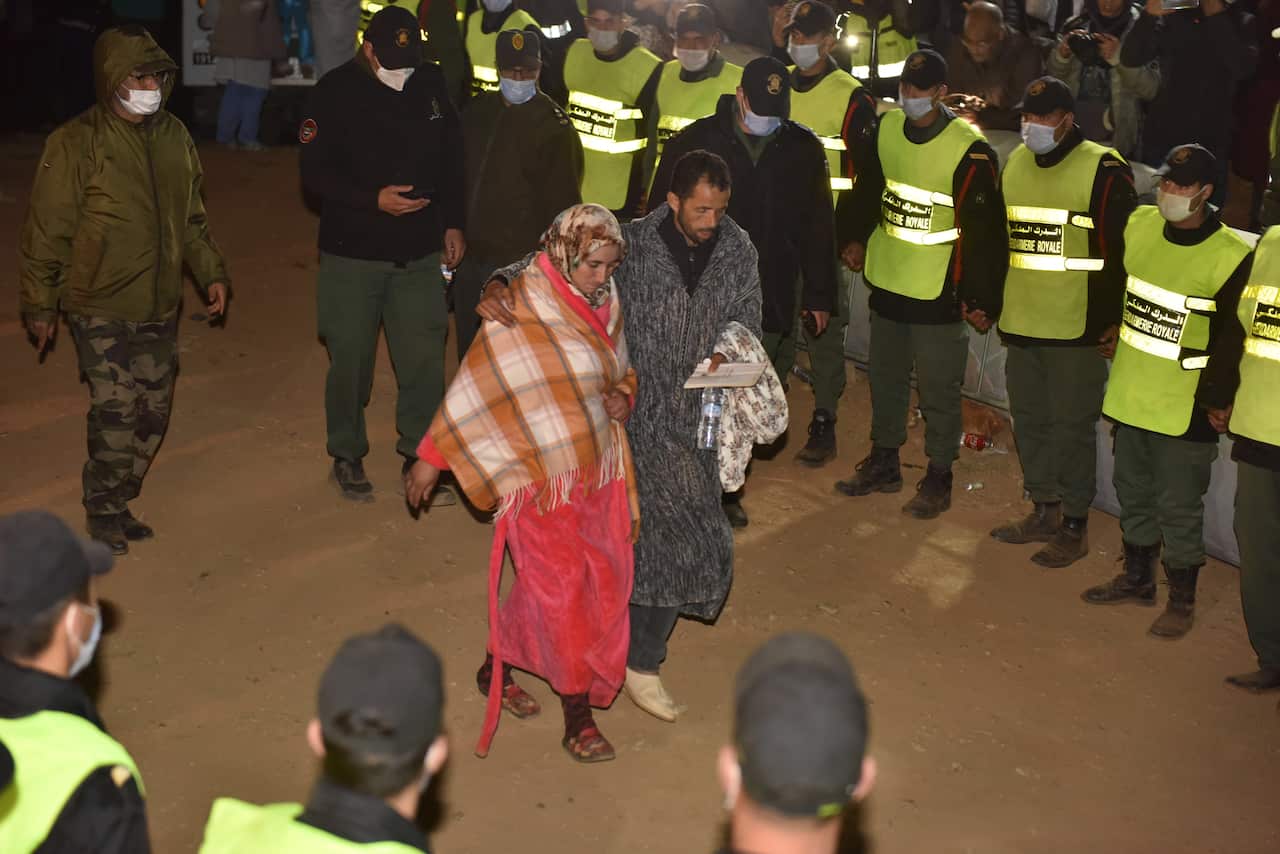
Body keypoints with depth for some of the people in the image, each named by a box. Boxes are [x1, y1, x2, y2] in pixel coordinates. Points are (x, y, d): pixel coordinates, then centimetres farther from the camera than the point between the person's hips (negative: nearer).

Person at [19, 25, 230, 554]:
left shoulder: (175, 137, 5)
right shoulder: (76, 144, -14)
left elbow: (192, 219, 18)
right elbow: (47, 230, -9)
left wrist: (211, 274, 14)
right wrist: (39, 305, -5)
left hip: (160, 308, 6)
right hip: (100, 308, -6)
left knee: (153, 411, 10)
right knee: (116, 411, -8)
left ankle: (119, 503, 27)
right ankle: (104, 515, 11)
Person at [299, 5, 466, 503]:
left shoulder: (431, 84, 1)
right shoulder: (336, 92, -9)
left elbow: (451, 159, 12)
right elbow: (314, 173, -10)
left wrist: (452, 223, 9)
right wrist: (373, 200, -21)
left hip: (419, 254, 3)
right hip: (352, 254, -3)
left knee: (424, 356, 2)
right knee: (351, 359, 5)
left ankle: (420, 455, 18)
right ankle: (347, 456, 23)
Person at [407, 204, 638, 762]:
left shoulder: (606, 305, 5)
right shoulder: (523, 309, -16)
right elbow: (476, 382, -12)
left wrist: (622, 397, -2)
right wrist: (432, 457, -9)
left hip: (595, 468, 8)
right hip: (540, 473, -7)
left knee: (606, 578, 9)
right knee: (562, 585, -5)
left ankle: (498, 668, 28)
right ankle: (577, 714, 10)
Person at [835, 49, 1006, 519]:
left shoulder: (970, 149, -18)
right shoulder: (887, 127, 1)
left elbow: (985, 230, -16)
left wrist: (982, 299, -16)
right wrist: (857, 237, 20)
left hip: (939, 292, -6)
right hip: (887, 282, 6)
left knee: (938, 391, 4)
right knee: (885, 377, 19)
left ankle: (938, 477, 19)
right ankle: (884, 462, 34)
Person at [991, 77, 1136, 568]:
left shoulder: (1104, 171, -11)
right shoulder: (1015, 164, 10)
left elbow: (1126, 252, -10)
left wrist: (1117, 322, -11)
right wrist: (994, 306, 18)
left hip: (1078, 329, -7)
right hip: (1020, 325, 7)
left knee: (1072, 425, 1)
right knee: (1028, 420, 15)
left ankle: (1074, 526, 13)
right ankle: (1044, 510, 30)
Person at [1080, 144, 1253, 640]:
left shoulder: (1231, 256, -17)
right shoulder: (1139, 225, -1)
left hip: (1186, 408, -6)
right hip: (1130, 393, 6)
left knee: (1179, 506, 5)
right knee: (1133, 492, 20)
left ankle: (1182, 599, 22)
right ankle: (1137, 579, 38)